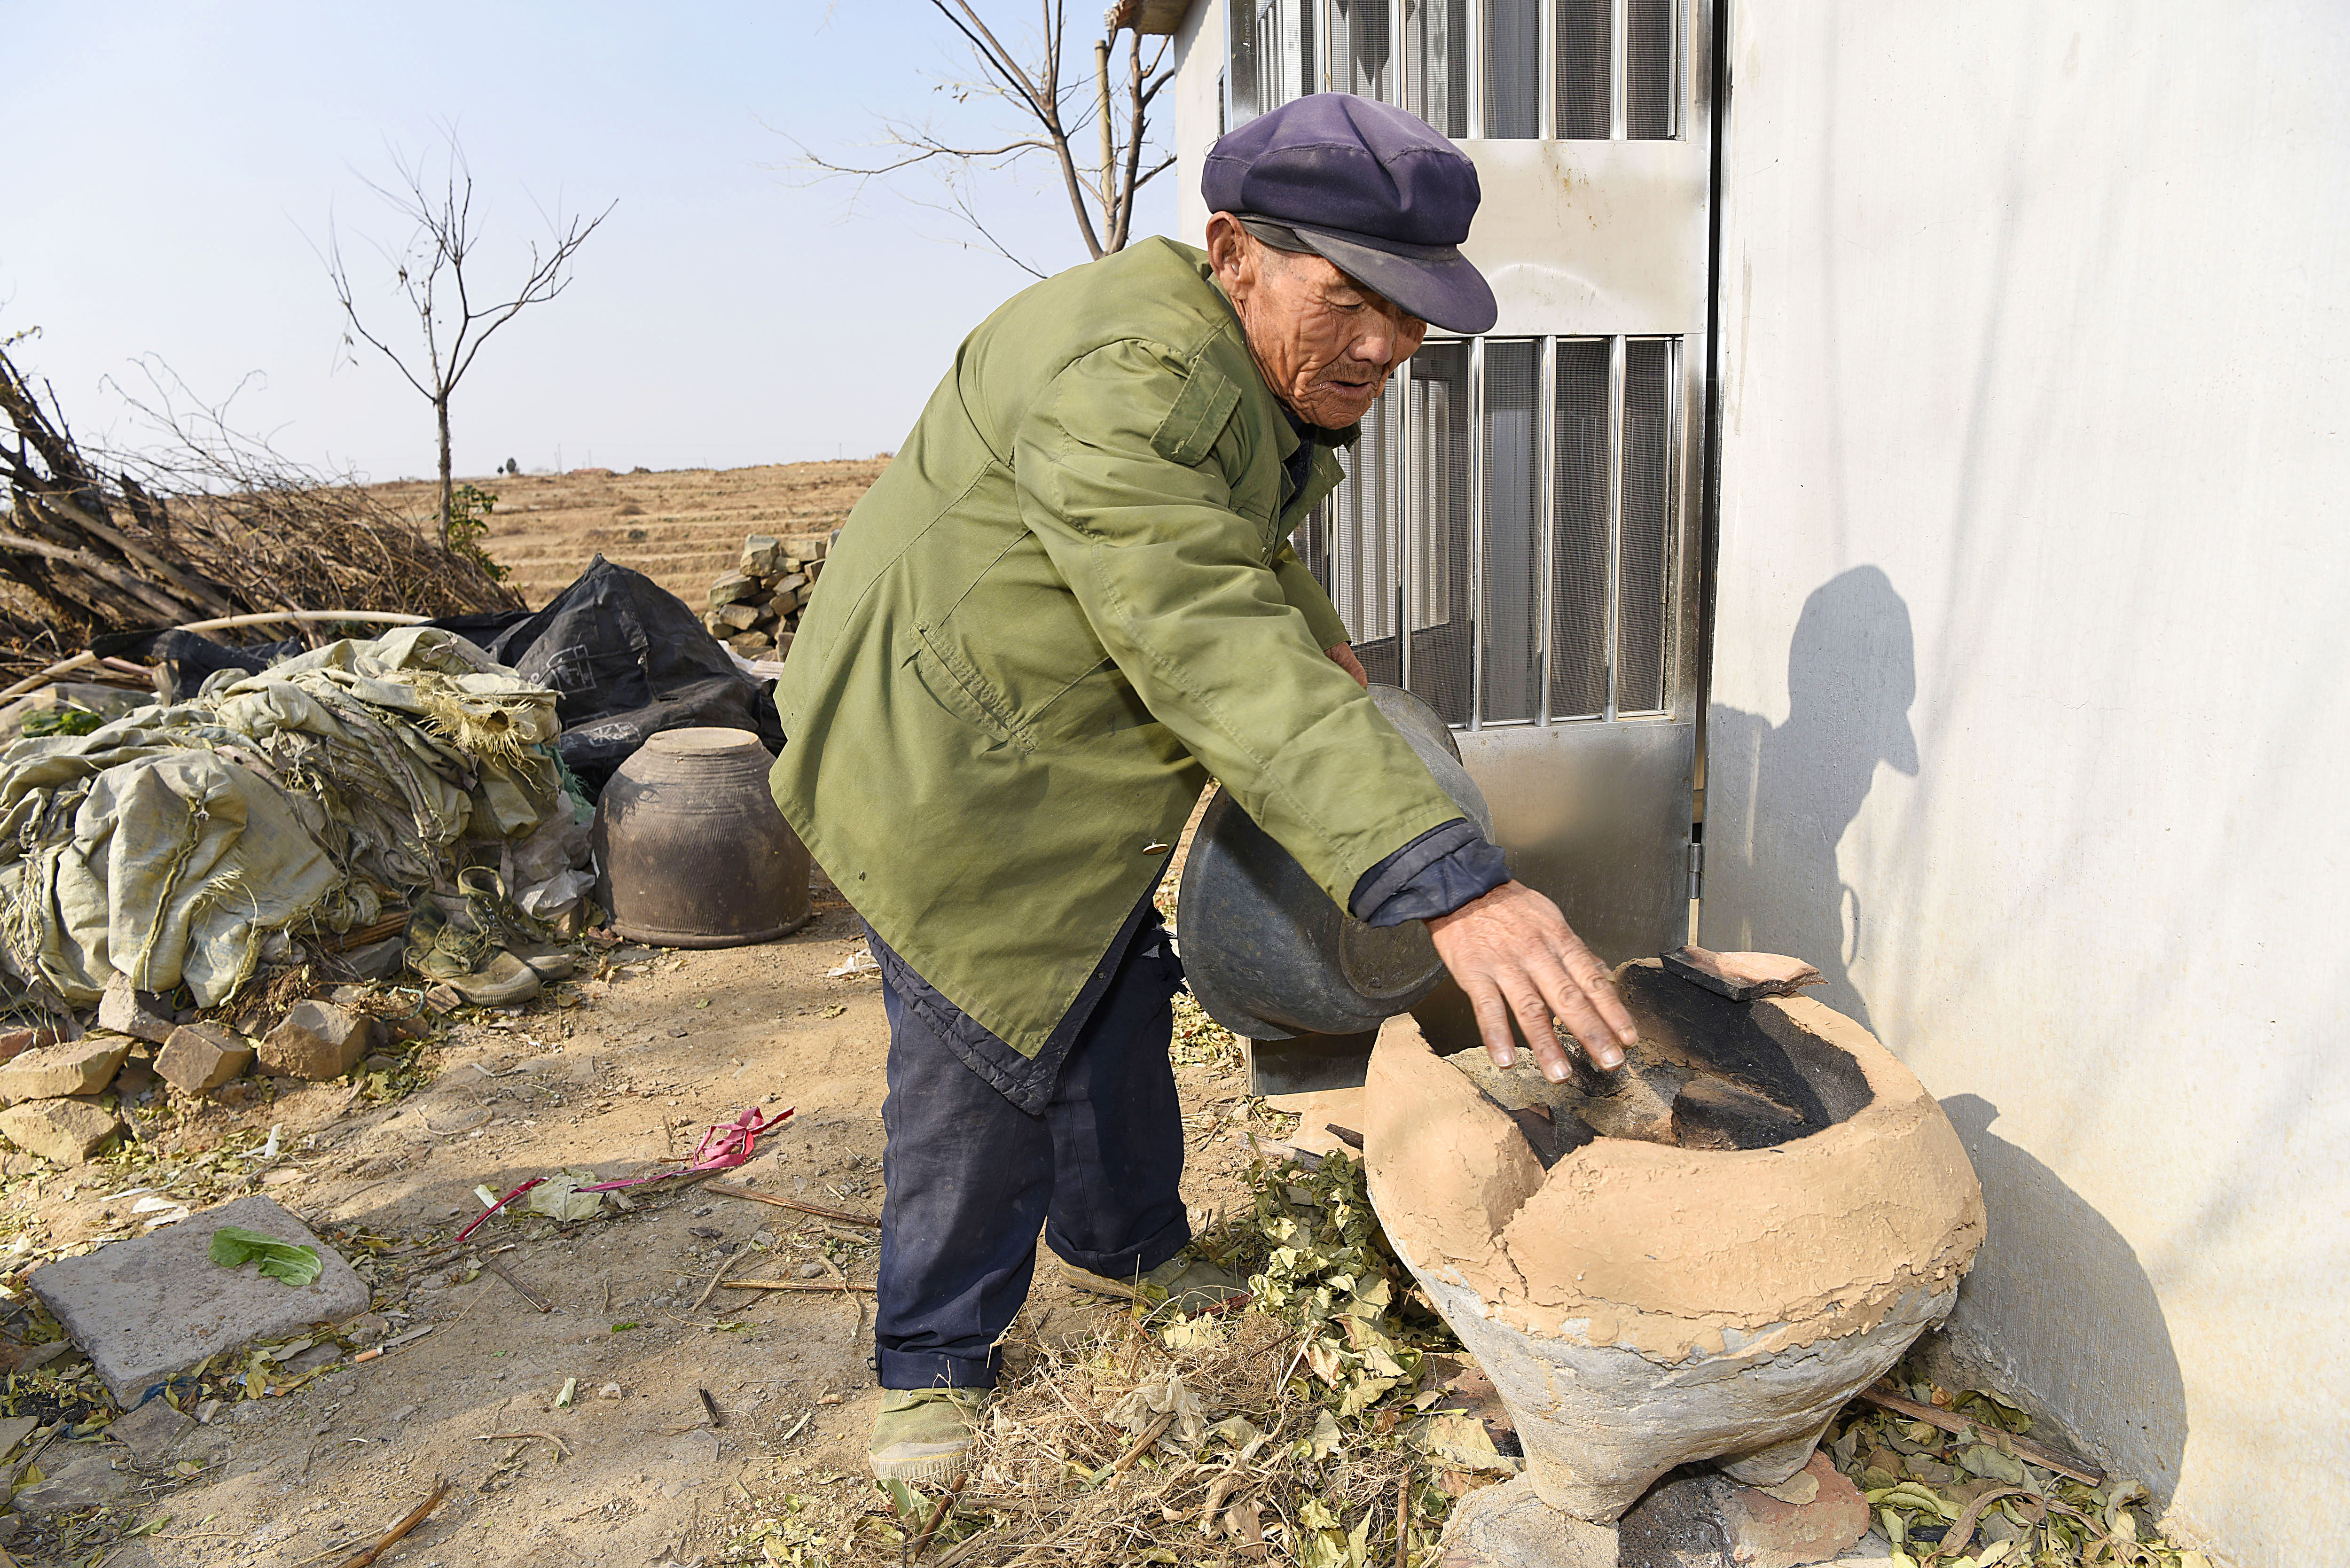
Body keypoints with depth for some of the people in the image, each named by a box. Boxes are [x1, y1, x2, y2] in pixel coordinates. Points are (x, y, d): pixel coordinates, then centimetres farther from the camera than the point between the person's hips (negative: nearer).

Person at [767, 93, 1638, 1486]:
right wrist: (1449, 884, -50)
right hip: (946, 766, -9)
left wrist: (1315, 634, 3)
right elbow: (1220, 655, -44)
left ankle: (1125, 1241, 43)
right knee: (984, 1060, -2)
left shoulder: (1264, 372, 2)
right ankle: (935, 1361, 21)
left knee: (1115, 1008, 19)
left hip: (1074, 768, 9)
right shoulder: (1126, 384, -33)